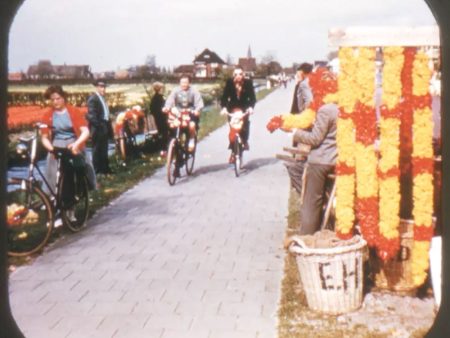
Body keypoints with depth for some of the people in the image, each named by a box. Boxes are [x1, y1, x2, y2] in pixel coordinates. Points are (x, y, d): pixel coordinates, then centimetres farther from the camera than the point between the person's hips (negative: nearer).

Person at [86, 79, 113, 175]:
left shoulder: (102, 98, 17)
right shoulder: (93, 99, -11)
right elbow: (91, 115, -19)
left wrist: (108, 126, 15)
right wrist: (98, 125, -24)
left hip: (104, 127, 9)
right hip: (98, 128, -9)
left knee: (104, 149, 14)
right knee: (97, 149, -3)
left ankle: (105, 168, 21)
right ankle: (97, 170, 2)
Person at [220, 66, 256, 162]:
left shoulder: (248, 83, -10)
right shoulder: (229, 82, -11)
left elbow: (252, 97, -13)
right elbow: (224, 96, -13)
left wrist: (251, 107, -31)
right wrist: (224, 107, -30)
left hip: (244, 107, 0)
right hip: (232, 108, 0)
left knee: (245, 121, -25)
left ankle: (245, 141, 1)